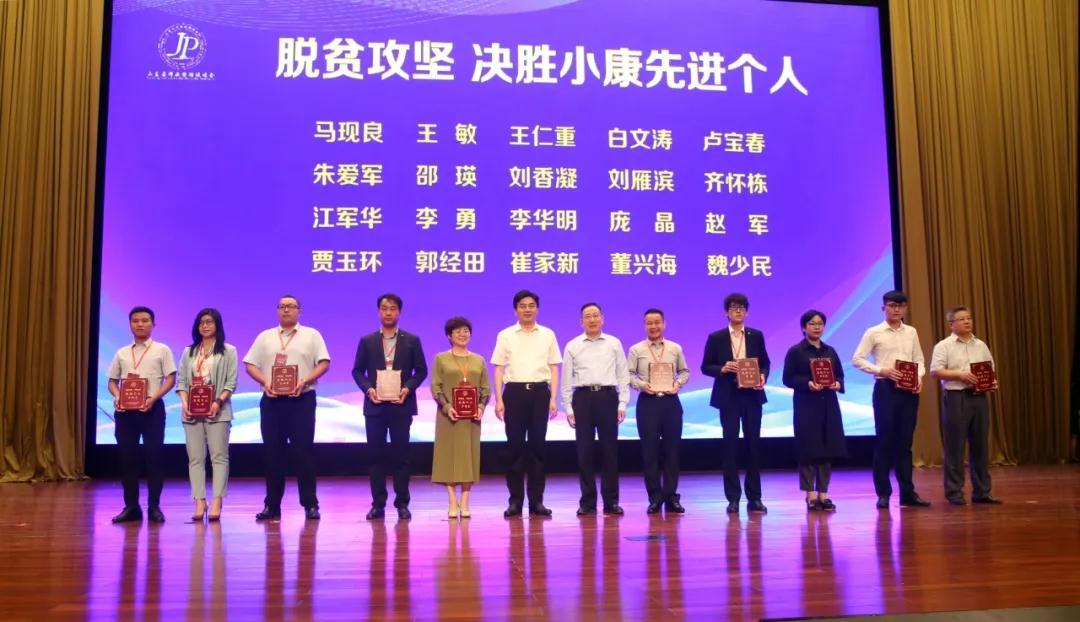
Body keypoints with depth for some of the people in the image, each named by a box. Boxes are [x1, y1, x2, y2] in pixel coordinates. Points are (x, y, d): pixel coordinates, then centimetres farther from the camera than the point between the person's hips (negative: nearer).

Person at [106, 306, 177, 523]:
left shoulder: (162, 350, 4)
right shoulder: (122, 353, 14)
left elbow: (170, 378, -2)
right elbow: (112, 380, 16)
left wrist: (154, 397, -16)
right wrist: (117, 397, -6)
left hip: (152, 408, -3)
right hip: (125, 409, 3)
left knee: (154, 457, -3)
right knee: (127, 457, 4)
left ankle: (154, 507, 5)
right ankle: (131, 506, 13)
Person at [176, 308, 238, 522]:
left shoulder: (228, 351, 6)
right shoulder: (189, 352, 17)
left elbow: (231, 382, -2)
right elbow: (181, 381, 11)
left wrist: (218, 402, -15)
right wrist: (185, 402, -6)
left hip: (217, 411, -4)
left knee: (219, 456, -6)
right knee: (195, 458, 1)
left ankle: (216, 502, -7)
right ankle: (199, 502, 3)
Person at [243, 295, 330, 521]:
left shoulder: (311, 335, 6)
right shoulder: (265, 337, 13)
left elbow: (324, 363, -1)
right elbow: (250, 364, 10)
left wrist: (305, 381, -15)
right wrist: (264, 382, -8)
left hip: (302, 400, -2)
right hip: (271, 400, 3)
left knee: (303, 452, -2)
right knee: (272, 453, 5)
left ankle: (310, 504, 4)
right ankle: (272, 505, 13)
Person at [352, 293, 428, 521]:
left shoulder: (412, 340, 5)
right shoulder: (367, 341, 7)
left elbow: (421, 371, 4)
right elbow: (357, 371, 7)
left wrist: (407, 388, -12)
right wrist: (368, 389, -11)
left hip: (401, 405, -1)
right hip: (375, 406, 1)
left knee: (401, 455, 2)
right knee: (376, 455, 4)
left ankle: (402, 503, 9)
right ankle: (378, 504, 11)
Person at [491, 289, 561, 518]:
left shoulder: (548, 335, 8)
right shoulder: (505, 335, 5)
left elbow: (553, 369, 7)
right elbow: (499, 370, 4)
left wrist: (553, 399, -1)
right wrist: (498, 400, -4)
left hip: (540, 391, 1)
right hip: (514, 391, -1)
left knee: (537, 446, 3)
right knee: (515, 446, 1)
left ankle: (537, 500, 11)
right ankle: (515, 500, 9)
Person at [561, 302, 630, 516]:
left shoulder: (614, 344, 8)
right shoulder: (572, 346, 8)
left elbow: (623, 375, 7)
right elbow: (566, 380, 7)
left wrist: (622, 404, 0)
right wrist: (568, 408, 1)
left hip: (607, 397, 0)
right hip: (582, 398, 0)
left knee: (610, 449, 1)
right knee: (585, 450, 2)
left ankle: (611, 501, 10)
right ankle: (587, 502, 10)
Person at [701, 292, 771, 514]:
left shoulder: (756, 336, 7)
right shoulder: (716, 338, 1)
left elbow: (765, 362, 11)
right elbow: (706, 367, 1)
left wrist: (763, 377, -9)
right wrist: (722, 369, -18)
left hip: (752, 395, 2)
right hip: (728, 397, -2)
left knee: (754, 444, 4)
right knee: (730, 444, 1)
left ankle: (754, 497, 12)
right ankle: (733, 498, 8)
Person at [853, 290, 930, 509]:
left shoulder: (911, 332, 12)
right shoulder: (874, 333, -1)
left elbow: (919, 359, 15)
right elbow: (857, 359, -4)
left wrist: (919, 378, -4)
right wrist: (881, 370, -15)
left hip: (909, 390, 4)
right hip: (885, 388, -4)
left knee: (905, 442, 7)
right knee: (884, 440, -1)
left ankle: (908, 493, 13)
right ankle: (883, 493, 5)